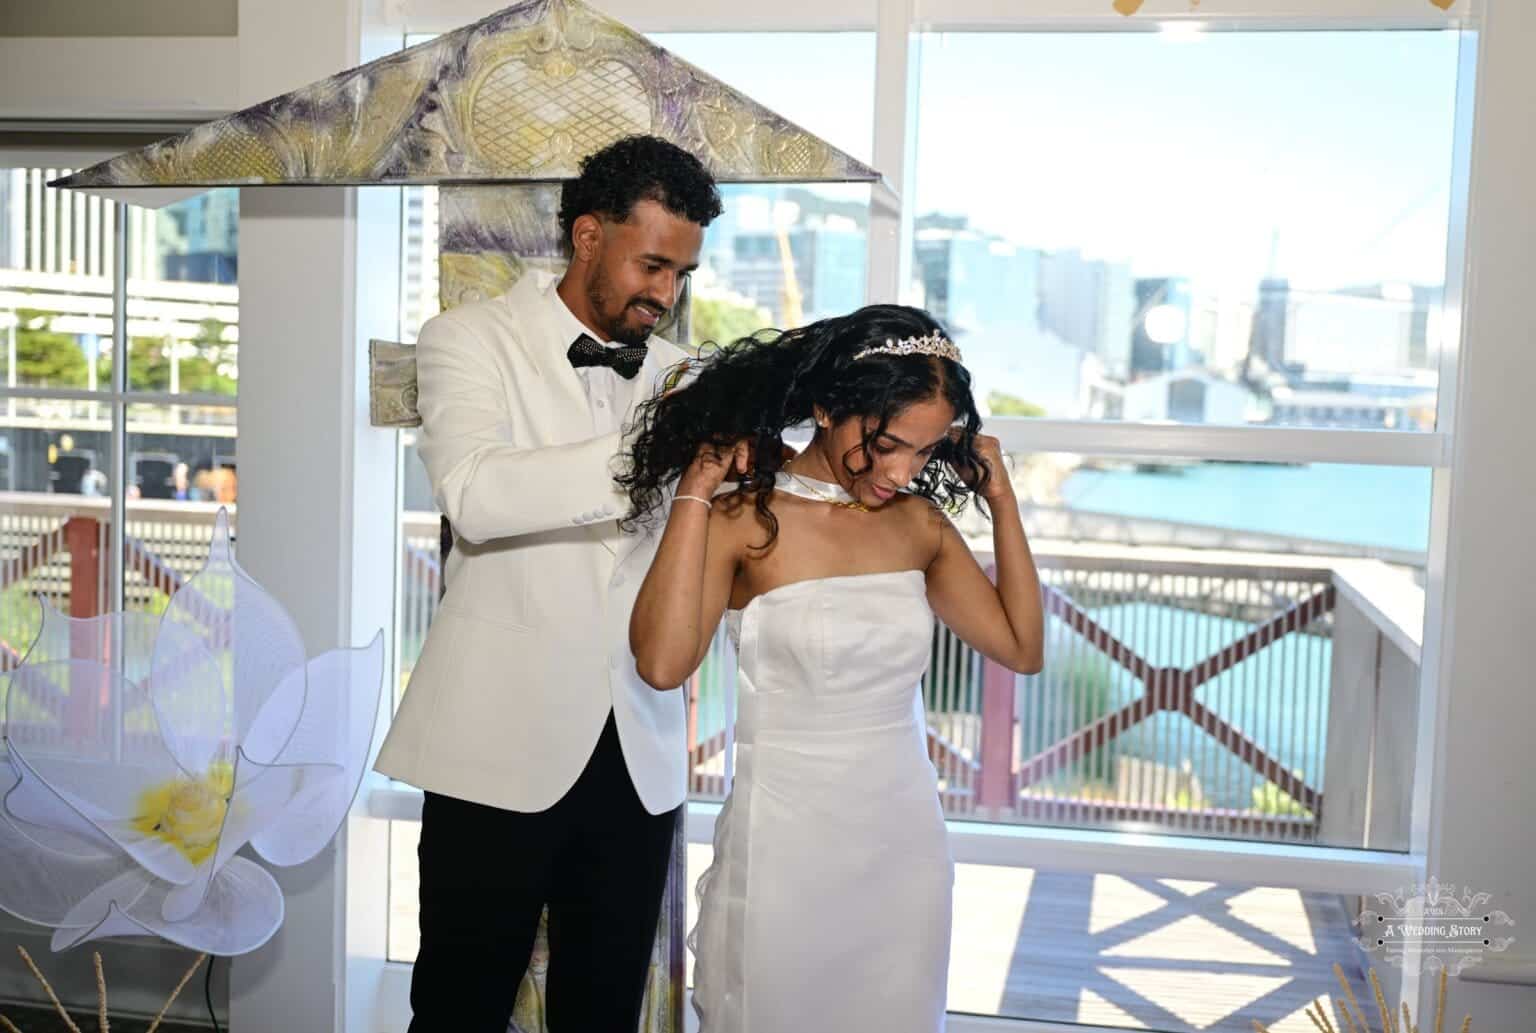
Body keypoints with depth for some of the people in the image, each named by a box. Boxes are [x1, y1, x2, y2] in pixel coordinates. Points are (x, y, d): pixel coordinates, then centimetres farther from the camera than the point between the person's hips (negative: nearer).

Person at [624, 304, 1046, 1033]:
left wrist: (1002, 500, 0)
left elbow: (1022, 647, 4)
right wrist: (695, 492, -22)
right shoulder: (746, 516, -13)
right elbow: (662, 662, -27)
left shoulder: (919, 520, 1)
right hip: (785, 844, -4)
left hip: (906, 842, 5)